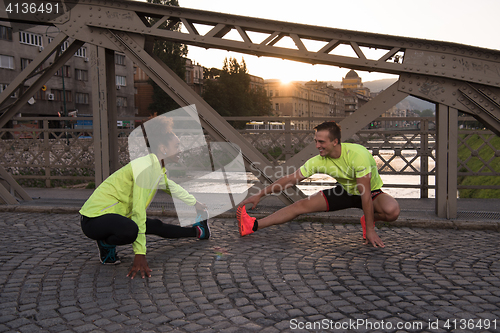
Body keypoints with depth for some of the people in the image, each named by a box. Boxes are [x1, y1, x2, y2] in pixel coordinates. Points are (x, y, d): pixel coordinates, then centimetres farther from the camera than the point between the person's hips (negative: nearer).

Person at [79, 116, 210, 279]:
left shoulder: (158, 168, 7)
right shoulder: (146, 167, -24)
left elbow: (173, 188, 30)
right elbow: (139, 212, -27)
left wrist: (195, 203, 45)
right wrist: (140, 255, -26)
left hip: (114, 214, 10)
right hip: (94, 219, -10)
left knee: (155, 226, 18)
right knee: (130, 230, -37)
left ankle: (197, 231, 41)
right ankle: (105, 244, -4)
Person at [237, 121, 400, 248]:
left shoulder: (357, 154, -35)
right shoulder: (319, 160, -20)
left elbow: (365, 194, -32)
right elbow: (290, 179, -13)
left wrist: (370, 229, -30)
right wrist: (259, 194, -14)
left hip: (372, 192, -3)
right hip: (346, 192, 4)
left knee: (392, 211, -36)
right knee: (301, 205, -9)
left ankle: (368, 221, -3)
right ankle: (253, 225, -7)